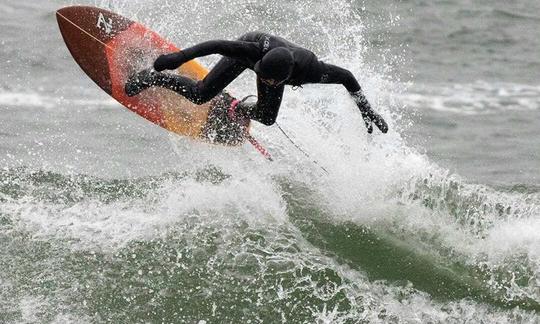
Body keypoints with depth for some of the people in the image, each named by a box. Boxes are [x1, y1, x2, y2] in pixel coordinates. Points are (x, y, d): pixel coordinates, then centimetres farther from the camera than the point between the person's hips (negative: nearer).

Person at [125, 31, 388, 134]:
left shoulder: (309, 70, -43)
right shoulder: (255, 50, -47)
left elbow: (346, 77, -30)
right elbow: (219, 45, -41)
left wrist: (367, 111, -27)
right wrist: (180, 56, -43)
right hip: (248, 47, -3)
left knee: (266, 118, 10)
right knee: (199, 95, -10)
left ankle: (241, 111, 46)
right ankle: (152, 77, 14)